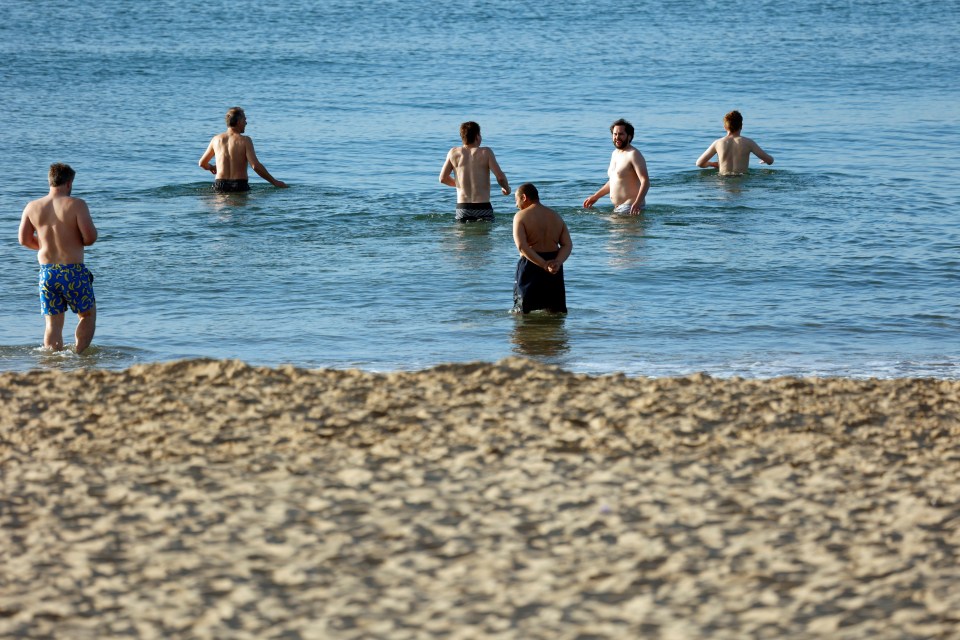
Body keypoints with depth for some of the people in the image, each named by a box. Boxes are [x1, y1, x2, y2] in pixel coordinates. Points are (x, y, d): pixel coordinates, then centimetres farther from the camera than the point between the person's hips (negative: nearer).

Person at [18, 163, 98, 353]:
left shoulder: (32, 207, 3)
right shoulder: (76, 205, -11)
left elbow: (24, 240, 7)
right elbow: (90, 238, -15)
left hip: (46, 271, 4)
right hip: (73, 271, -4)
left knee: (53, 323, 10)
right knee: (88, 314, 14)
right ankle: (78, 355, 2)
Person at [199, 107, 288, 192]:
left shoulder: (216, 139, 10)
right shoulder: (245, 140, -4)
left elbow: (202, 163, 21)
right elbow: (256, 166, -13)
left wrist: (211, 168, 45)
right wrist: (274, 182, -4)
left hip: (220, 186, 4)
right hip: (239, 186, -4)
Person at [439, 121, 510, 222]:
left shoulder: (453, 153, 5)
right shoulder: (485, 152, -3)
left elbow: (443, 179, 7)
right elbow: (500, 177, -7)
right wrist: (506, 189, 15)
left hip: (462, 207, 3)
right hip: (483, 207, -3)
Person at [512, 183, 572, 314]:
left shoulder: (521, 216, -5)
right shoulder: (556, 216, 12)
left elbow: (522, 246, -19)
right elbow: (568, 244, 2)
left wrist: (544, 265, -22)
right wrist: (558, 262, -13)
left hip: (531, 265, -5)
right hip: (555, 269, 5)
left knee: (521, 312, 0)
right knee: (557, 311, 12)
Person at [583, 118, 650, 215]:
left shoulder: (633, 154, -9)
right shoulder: (615, 153, 18)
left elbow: (645, 181, -18)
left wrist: (637, 203, -32)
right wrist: (596, 196, 30)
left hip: (630, 208, -8)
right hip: (617, 207, 8)